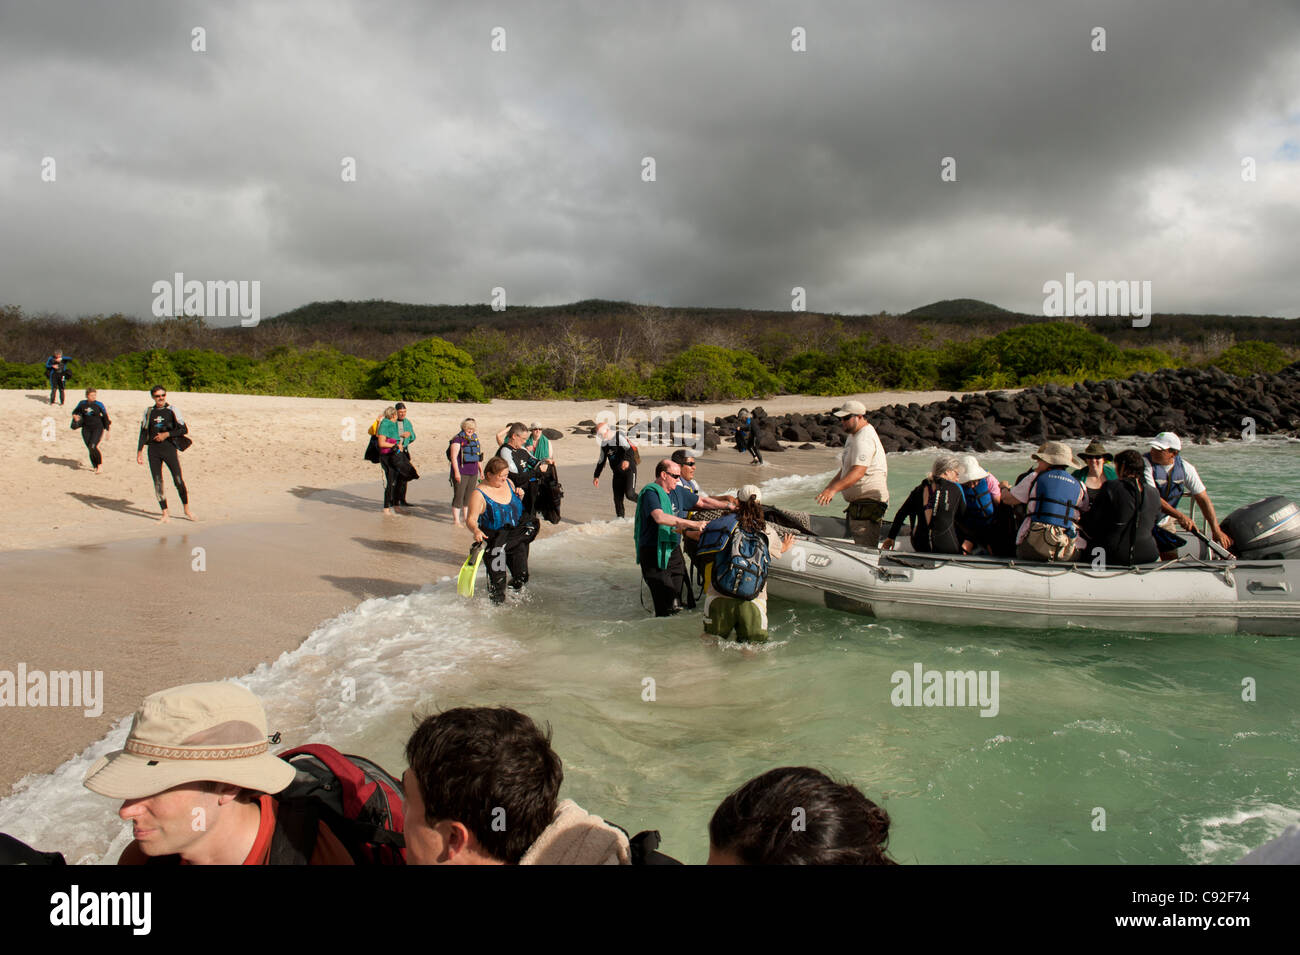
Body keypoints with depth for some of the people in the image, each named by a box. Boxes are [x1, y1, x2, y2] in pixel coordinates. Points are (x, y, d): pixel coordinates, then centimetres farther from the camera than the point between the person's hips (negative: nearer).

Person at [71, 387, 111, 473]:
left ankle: (100, 465, -6)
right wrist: (75, 416, -6)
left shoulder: (99, 404, -6)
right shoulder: (82, 404, 2)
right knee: (90, 449, 2)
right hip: (86, 429, 4)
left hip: (98, 428, -4)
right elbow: (75, 411, 19)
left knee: (92, 447, -19)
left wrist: (107, 430, 1)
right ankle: (95, 467, 15)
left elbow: (105, 416, 1)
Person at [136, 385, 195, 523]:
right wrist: (139, 451, 8)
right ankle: (165, 515, 6)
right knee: (157, 483, 0)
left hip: (169, 448, -3)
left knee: (178, 480, -7)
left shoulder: (172, 410, 2)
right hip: (153, 450, 3)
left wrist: (166, 434, -9)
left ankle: (187, 509, 12)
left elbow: (184, 429, -1)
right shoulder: (148, 412, 10)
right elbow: (143, 433, 13)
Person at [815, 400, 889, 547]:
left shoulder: (864, 439, -19)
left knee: (864, 549, -14)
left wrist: (834, 489, -41)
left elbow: (858, 472, -32)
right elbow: (845, 469, 25)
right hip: (858, 502, 11)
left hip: (869, 502, -11)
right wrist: (829, 487, 15)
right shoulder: (853, 436, 17)